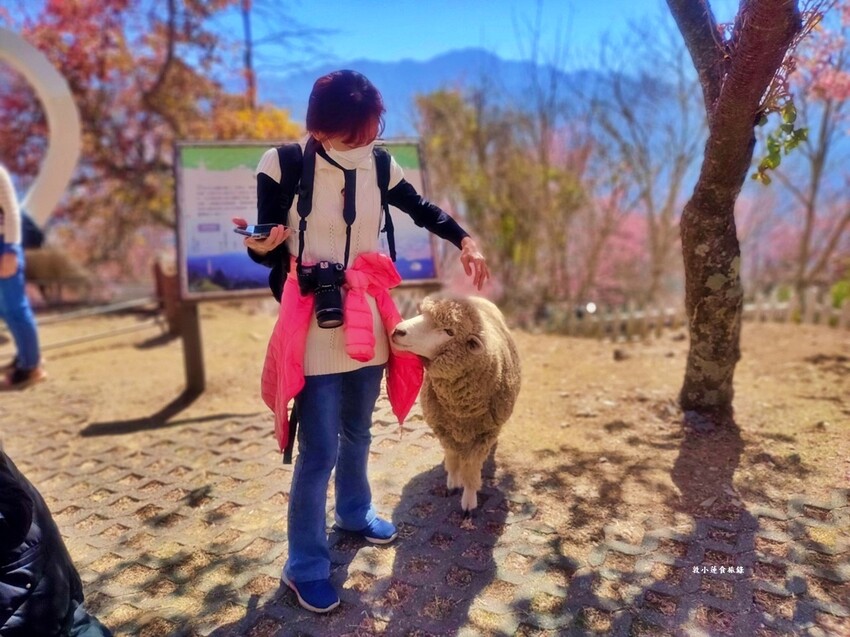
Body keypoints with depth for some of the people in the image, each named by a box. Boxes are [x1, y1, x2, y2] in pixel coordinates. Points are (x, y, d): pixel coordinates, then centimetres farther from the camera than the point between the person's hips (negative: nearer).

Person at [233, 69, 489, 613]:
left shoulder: (378, 166, 1)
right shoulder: (282, 165, -10)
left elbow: (423, 210, 15)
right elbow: (269, 250, -7)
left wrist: (465, 241, 2)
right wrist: (261, 246, -30)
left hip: (368, 317, 5)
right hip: (314, 324, -5)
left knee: (358, 431, 21)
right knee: (319, 450, -2)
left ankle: (355, 512, 47)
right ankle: (305, 565, 20)